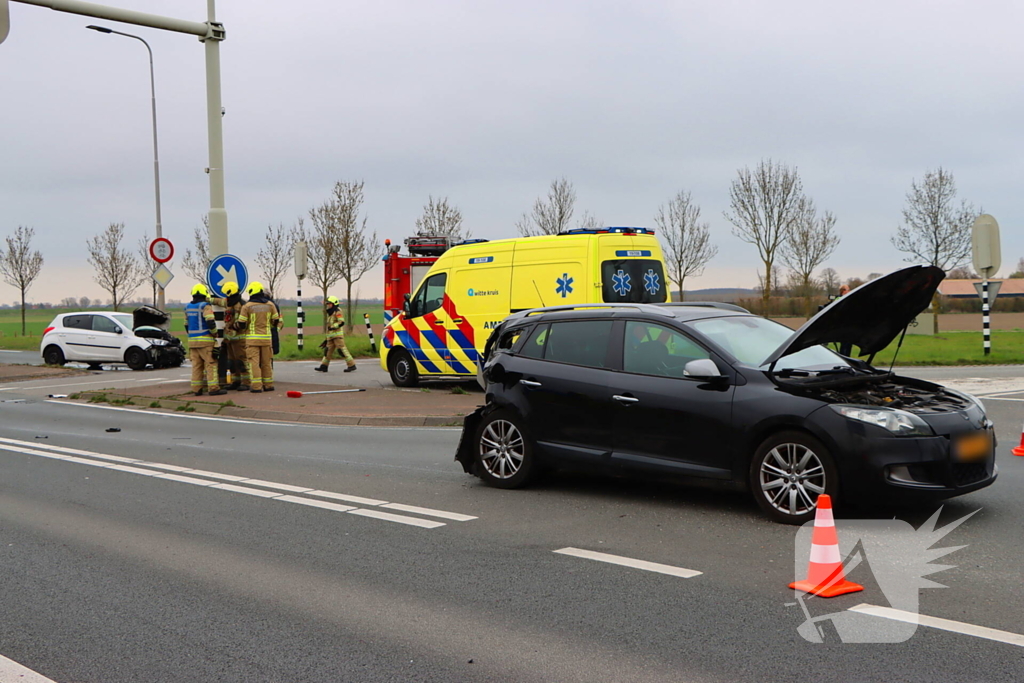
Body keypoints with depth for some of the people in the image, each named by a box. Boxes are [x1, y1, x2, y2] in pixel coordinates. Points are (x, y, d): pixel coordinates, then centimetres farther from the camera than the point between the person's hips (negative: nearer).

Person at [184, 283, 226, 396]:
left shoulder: (188, 307, 13)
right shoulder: (205, 306, -10)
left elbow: (186, 325, 19)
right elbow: (210, 322, -20)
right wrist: (215, 333, -5)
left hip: (192, 340, 7)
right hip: (205, 340, -7)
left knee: (196, 365, 10)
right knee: (211, 364, -4)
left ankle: (196, 389, 10)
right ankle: (213, 388, -8)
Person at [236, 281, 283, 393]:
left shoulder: (247, 307, -7)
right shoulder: (270, 305, 3)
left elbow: (241, 324, -6)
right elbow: (276, 322, 8)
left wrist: (234, 325, 16)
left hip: (252, 338, -3)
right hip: (266, 338, 3)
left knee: (254, 362, -2)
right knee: (266, 362, 12)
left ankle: (256, 386, -7)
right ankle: (268, 385, 17)